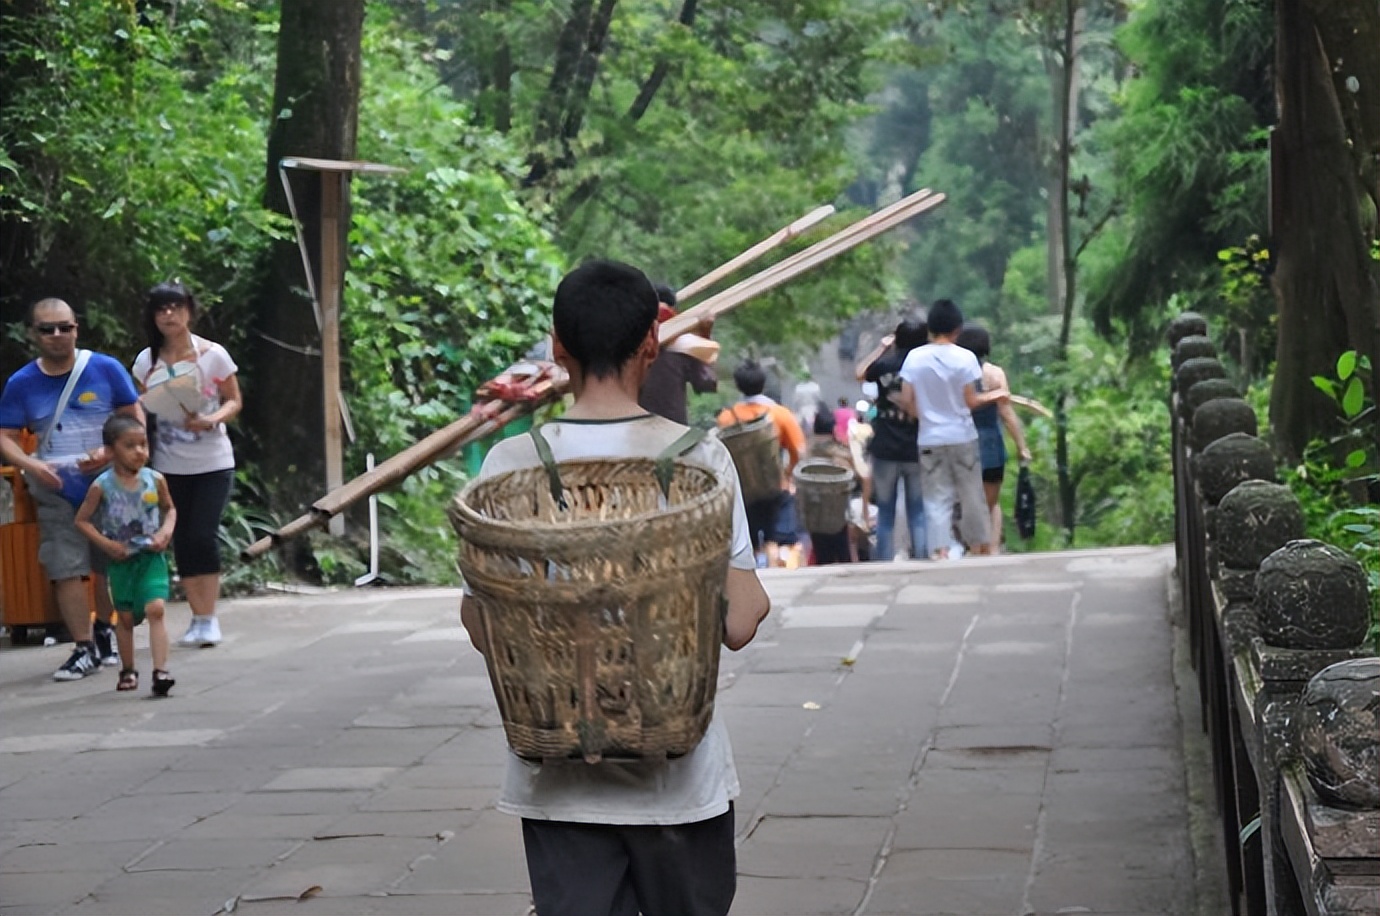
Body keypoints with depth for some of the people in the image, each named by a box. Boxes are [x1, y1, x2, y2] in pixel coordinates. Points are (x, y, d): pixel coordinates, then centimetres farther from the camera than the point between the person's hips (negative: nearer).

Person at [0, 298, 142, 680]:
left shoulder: (106, 369, -3)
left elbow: (136, 420, 1)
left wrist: (109, 452, -16)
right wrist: (31, 465, -19)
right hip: (56, 490, 0)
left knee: (110, 564, 8)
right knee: (66, 568, -7)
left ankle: (104, 632, 29)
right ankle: (84, 649, -1)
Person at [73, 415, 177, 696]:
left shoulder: (155, 480, -4)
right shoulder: (102, 486, -10)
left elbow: (170, 509, 12)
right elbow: (82, 520, -2)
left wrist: (166, 530, -7)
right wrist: (106, 544, -13)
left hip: (152, 556, 0)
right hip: (120, 559, 0)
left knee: (155, 609, -16)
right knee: (125, 616, 12)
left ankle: (160, 670, -19)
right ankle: (128, 670, 29)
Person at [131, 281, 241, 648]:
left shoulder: (213, 354, -6)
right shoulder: (146, 361, 0)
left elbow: (234, 401, 0)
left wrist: (211, 420, -20)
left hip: (213, 463, -2)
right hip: (170, 465, 2)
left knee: (203, 536, -10)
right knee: (182, 540, 3)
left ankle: (209, 619, -2)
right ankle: (199, 618, 11)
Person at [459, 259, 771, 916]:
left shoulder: (510, 464, -5)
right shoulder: (699, 457, -9)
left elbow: (481, 627, -1)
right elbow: (739, 623, -8)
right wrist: (757, 600, 13)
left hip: (556, 781, 1)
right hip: (678, 779, -1)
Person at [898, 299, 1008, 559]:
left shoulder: (914, 357, -4)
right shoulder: (964, 357, -10)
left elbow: (906, 400, -3)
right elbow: (970, 401, -8)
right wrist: (989, 397, 10)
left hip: (930, 439, 1)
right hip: (962, 437, -1)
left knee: (937, 500, 3)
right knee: (971, 496, 11)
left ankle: (940, 552, -6)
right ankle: (980, 548, 20)